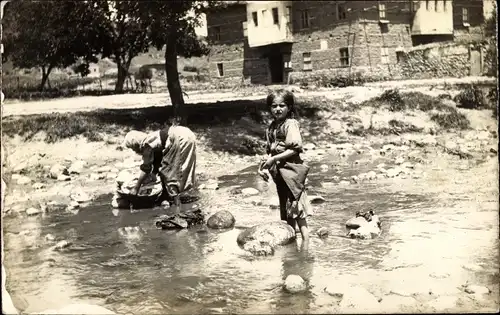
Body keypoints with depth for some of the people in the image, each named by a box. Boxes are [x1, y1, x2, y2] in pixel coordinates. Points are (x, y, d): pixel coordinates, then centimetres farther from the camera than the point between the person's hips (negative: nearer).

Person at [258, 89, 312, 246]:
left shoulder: (291, 124, -12)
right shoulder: (271, 127, 11)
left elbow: (296, 149, -19)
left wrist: (274, 159, -18)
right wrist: (265, 165, 0)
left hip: (291, 170, -8)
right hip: (278, 173, 8)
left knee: (296, 208, -8)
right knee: (285, 210, 14)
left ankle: (306, 241, -4)